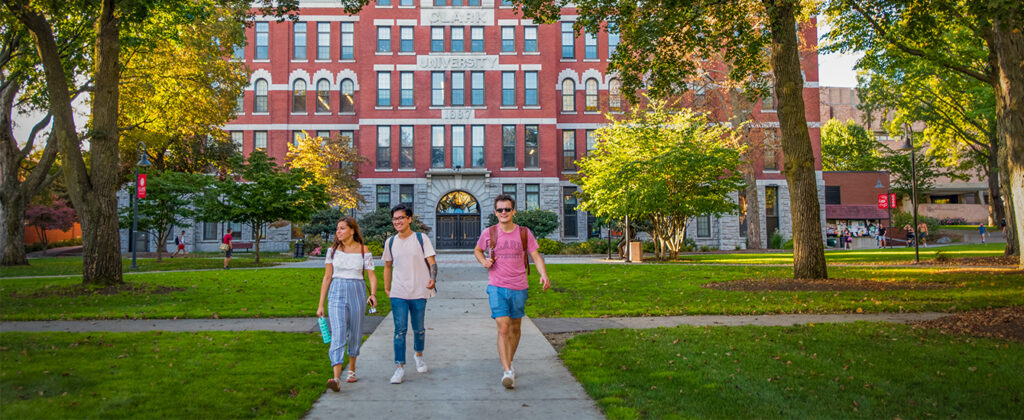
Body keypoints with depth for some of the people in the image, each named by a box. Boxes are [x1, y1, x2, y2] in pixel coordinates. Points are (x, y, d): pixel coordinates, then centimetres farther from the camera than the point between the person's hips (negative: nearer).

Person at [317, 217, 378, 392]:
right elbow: (327, 277, 6)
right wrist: (321, 304, 4)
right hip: (337, 293, 0)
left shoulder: (363, 251, 0)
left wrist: (373, 294, -19)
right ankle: (336, 378, -21)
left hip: (357, 292, 0)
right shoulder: (333, 250, 3)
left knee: (355, 335, 12)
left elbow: (372, 276, 0)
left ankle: (351, 369, 35)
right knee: (338, 334, -13)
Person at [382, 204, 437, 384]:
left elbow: (432, 262, -6)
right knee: (400, 330, -5)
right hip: (398, 293, 1)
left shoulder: (421, 238, -2)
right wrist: (386, 288, 12)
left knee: (418, 329, 11)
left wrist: (432, 278, -24)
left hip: (419, 292, -1)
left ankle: (418, 355, 37)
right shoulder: (390, 242, 8)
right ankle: (400, 368, -2)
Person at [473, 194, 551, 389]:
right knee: (503, 328, -13)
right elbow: (477, 250, 17)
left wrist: (544, 275, -17)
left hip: (519, 287, 2)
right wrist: (484, 261, -5)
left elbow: (536, 256, 1)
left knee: (515, 327, 14)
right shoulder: (489, 233, -1)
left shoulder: (524, 233, 0)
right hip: (497, 287, -2)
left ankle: (509, 362, 35)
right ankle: (507, 371, -14)